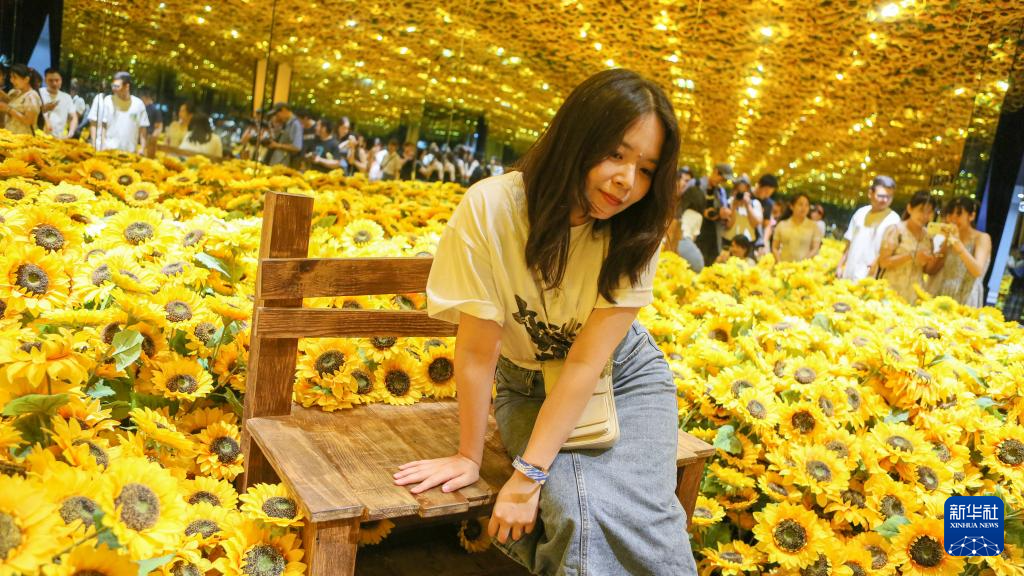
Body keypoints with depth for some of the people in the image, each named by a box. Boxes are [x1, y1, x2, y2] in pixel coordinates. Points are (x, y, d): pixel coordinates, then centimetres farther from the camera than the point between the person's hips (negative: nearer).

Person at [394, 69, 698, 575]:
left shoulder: (636, 232, -20)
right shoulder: (490, 209, -26)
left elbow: (587, 362, -23)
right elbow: (478, 350, -20)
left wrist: (527, 476, -26)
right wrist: (469, 456, -10)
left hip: (623, 377, 2)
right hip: (528, 386, -1)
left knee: (643, 517, -20)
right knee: (574, 514, -26)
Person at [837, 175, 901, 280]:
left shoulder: (893, 219, -7)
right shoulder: (861, 212, 10)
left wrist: (870, 269, -20)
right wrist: (840, 265, 11)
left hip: (869, 277, -6)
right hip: (848, 275, 6)